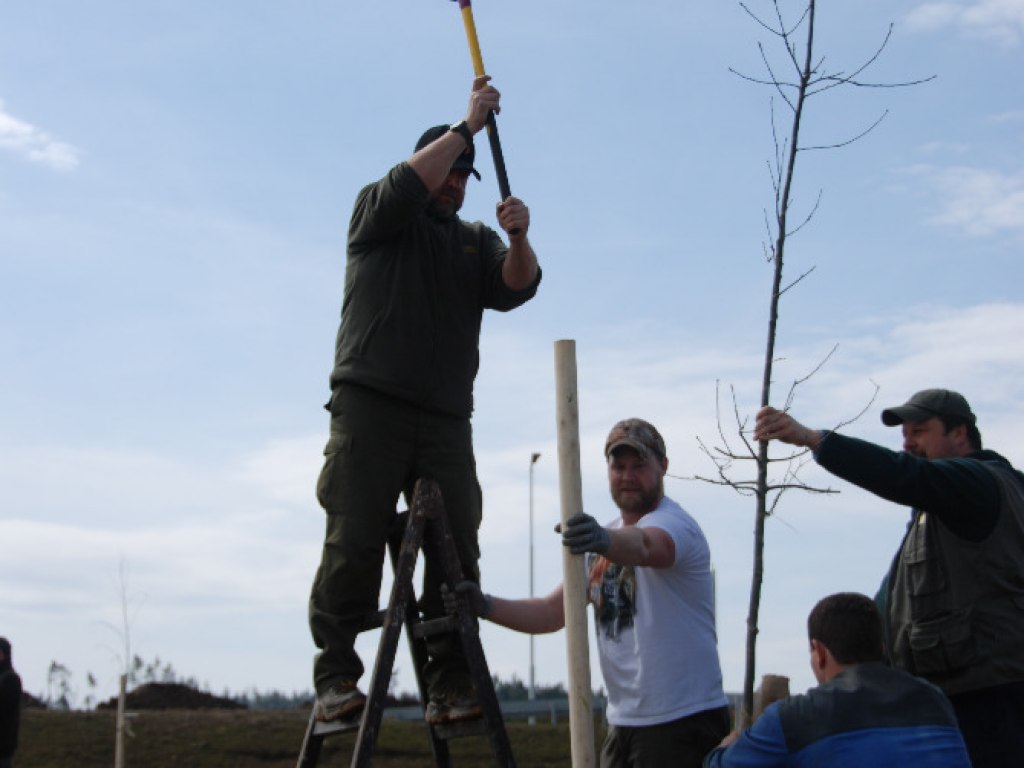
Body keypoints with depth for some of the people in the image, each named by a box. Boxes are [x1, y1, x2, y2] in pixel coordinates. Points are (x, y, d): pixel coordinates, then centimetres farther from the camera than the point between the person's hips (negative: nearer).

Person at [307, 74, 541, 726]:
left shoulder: (476, 240, 23)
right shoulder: (377, 214, 14)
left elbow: (515, 290, 5)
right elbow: (406, 188, -8)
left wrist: (519, 239, -14)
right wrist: (467, 125, -5)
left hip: (446, 420, 4)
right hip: (370, 403, -3)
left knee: (457, 549, -6)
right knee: (355, 543, -9)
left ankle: (453, 684, -5)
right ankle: (336, 676, -6)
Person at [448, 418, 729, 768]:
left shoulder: (674, 523, -11)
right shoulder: (605, 543, 14)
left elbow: (643, 546, -36)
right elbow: (552, 612, 11)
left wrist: (604, 540, -57)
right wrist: (485, 605, -3)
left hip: (682, 722, -8)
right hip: (623, 722, 8)